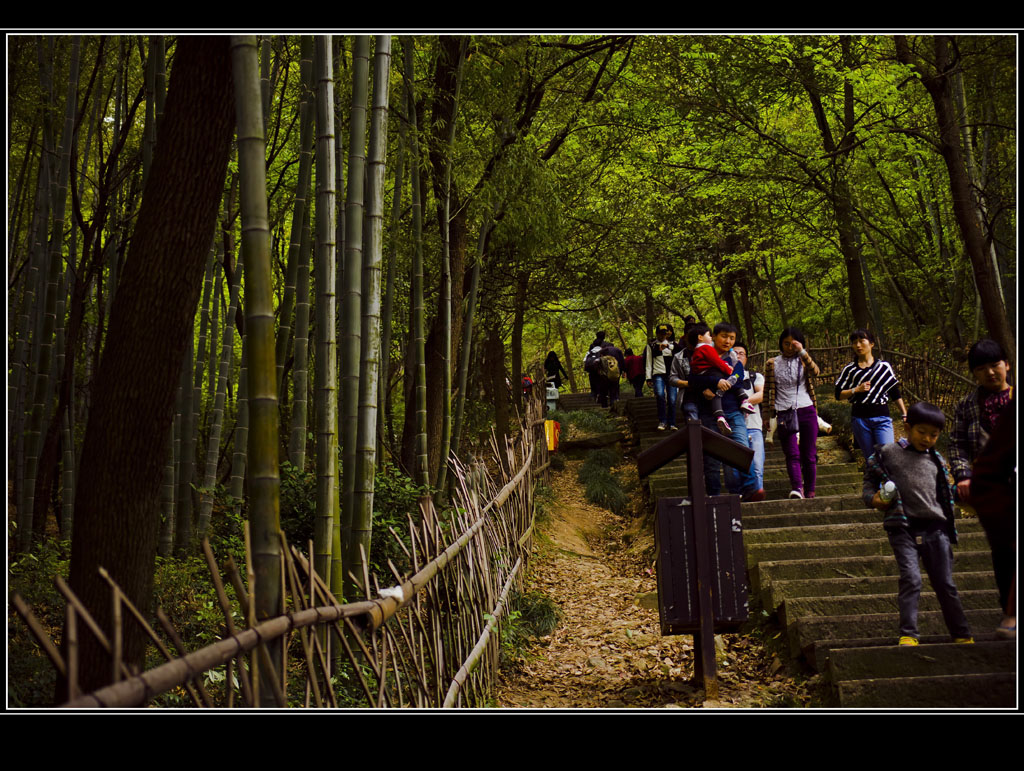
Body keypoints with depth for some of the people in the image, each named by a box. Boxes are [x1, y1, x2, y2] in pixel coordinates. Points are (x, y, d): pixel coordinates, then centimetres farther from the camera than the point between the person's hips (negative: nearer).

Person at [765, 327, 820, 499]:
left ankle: (810, 492, 8)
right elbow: (768, 391, 10)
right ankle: (797, 489, -30)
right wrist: (769, 416, 5)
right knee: (792, 454, -15)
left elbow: (815, 372, -11)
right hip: (785, 413, -1)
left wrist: (802, 352, -16)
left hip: (806, 411, 1)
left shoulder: (803, 361, 12)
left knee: (809, 455, 1)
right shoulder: (772, 364, 11)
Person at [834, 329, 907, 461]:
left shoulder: (884, 366, 5)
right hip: (860, 419, 1)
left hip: (882, 418, -1)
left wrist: (904, 415, 9)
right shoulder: (849, 369, 5)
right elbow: (838, 395, 2)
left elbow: (895, 393, 11)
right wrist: (856, 390, -12)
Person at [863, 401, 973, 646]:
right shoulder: (888, 453, 6)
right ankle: (908, 635, -11)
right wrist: (873, 498, -6)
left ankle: (962, 636, 18)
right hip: (903, 528, -3)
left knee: (945, 584, 7)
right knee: (911, 579, -16)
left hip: (935, 527, 3)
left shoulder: (936, 460, 17)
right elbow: (870, 478, 12)